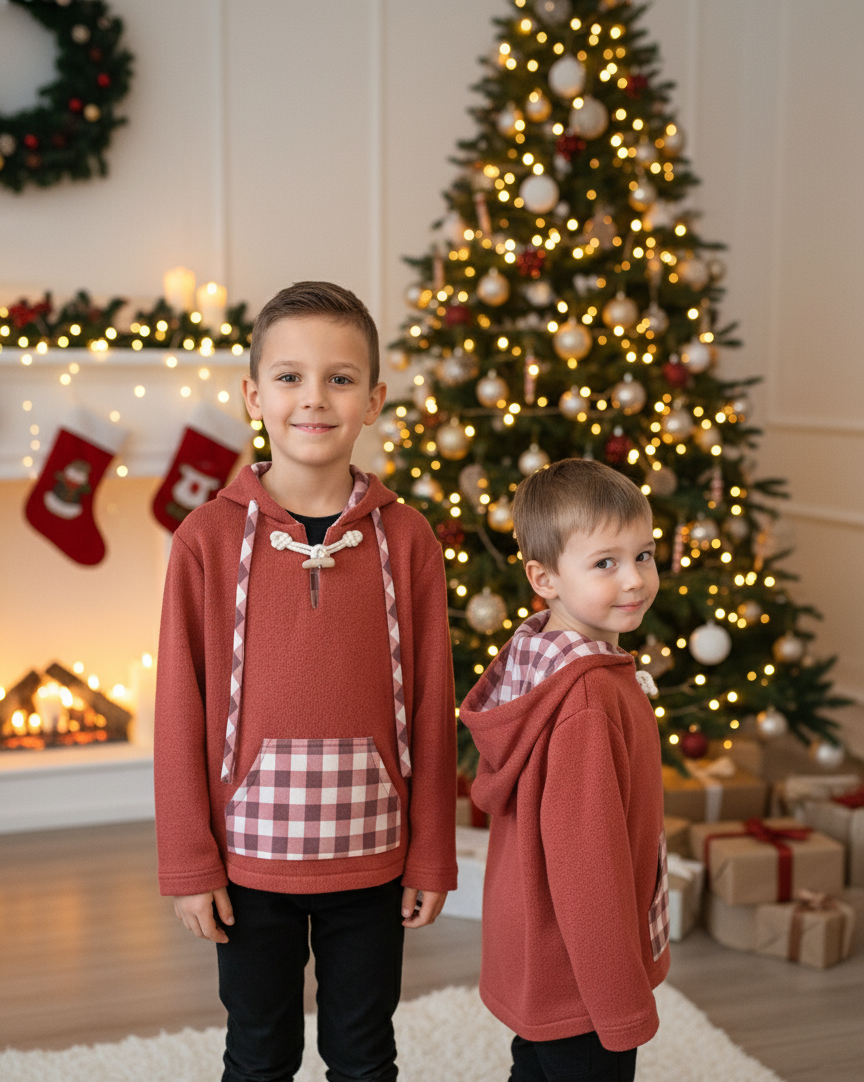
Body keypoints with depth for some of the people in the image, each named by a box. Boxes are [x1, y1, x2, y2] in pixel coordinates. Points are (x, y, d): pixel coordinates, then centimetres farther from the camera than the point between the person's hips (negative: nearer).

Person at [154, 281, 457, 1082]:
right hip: (251, 854, -1)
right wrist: (188, 864, -4)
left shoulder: (405, 539, -4)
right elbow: (181, 710, -5)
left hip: (371, 856, 1)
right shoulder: (210, 537, -8)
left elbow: (432, 708, -1)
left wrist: (432, 857, 1)